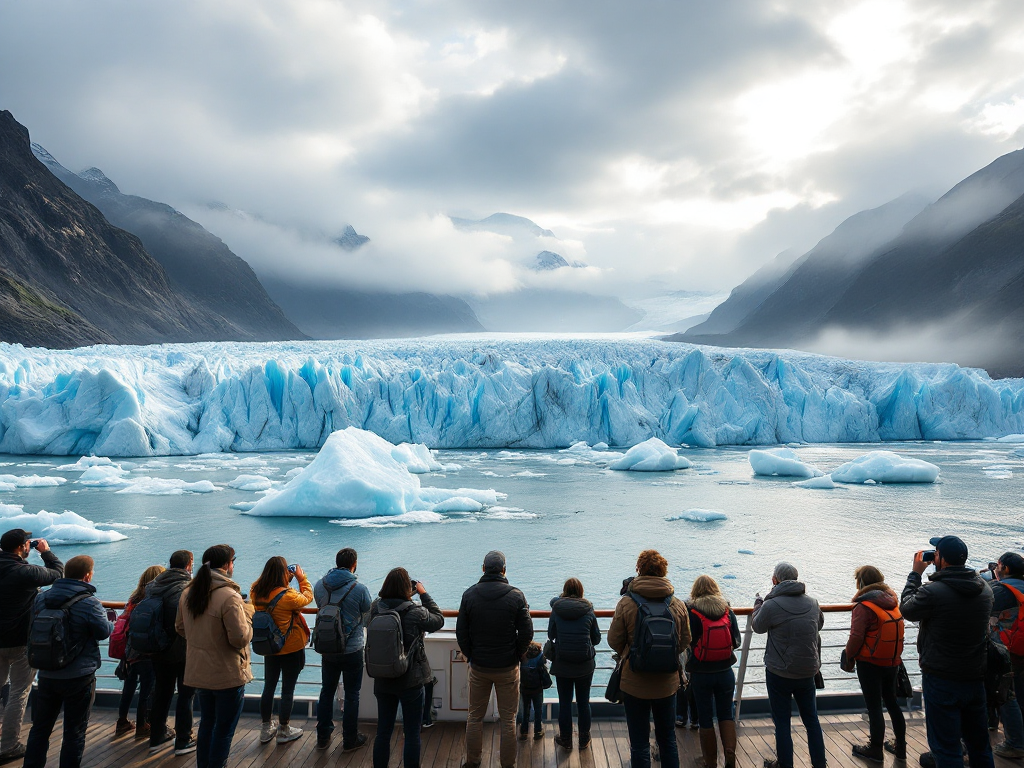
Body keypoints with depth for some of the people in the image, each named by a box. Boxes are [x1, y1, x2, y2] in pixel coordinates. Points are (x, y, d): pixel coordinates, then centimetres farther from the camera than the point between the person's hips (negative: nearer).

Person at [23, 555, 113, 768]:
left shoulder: (41, 598, 1)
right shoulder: (89, 603, -18)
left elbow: (32, 632, 11)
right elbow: (104, 631, -9)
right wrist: (108, 619, 10)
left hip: (46, 676, 5)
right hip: (79, 677, -5)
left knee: (40, 728, 18)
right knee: (74, 732, 7)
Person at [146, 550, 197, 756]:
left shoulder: (153, 586, 0)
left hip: (159, 652, 6)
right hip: (184, 652, -6)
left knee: (161, 694, 20)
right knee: (186, 695, 8)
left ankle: (157, 738, 31)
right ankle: (183, 741, 13)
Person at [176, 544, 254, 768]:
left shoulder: (188, 593, 0)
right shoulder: (229, 596, -25)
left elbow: (180, 628, 14)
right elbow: (241, 638, -23)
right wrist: (247, 612, -10)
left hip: (199, 672, 7)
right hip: (228, 675, -7)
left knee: (206, 724, 24)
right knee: (224, 731, 8)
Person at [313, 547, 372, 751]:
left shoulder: (320, 586, -7)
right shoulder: (359, 589, -19)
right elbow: (368, 618, -4)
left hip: (327, 649, 4)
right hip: (352, 650, -4)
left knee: (326, 692, 19)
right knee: (351, 695, 11)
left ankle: (323, 737, 29)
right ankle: (350, 740, 22)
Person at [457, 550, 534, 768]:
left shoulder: (469, 595, -6)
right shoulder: (516, 596, -11)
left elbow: (461, 632, -2)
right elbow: (527, 633, -10)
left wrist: (471, 656, 9)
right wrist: (516, 656, 4)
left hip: (478, 667, 2)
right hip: (508, 668, -1)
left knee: (475, 716, 16)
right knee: (508, 719, 10)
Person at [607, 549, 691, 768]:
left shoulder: (626, 603, -14)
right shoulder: (678, 605, -5)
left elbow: (614, 641, -7)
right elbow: (685, 642, 4)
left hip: (635, 684, -3)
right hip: (667, 684, 3)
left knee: (639, 744, 9)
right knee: (668, 739, 21)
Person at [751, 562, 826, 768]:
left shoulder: (771, 605, -18)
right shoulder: (812, 602, -3)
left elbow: (757, 626, 0)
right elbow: (819, 624, 17)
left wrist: (758, 602, 14)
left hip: (779, 674, -4)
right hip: (808, 671, 5)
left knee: (782, 722, 8)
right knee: (811, 719, 18)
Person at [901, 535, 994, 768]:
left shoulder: (932, 591, -22)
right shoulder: (984, 589, -2)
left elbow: (906, 609, -5)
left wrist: (916, 573, 3)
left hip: (942, 681, -6)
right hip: (976, 678, 6)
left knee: (946, 747, 3)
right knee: (979, 744, 21)